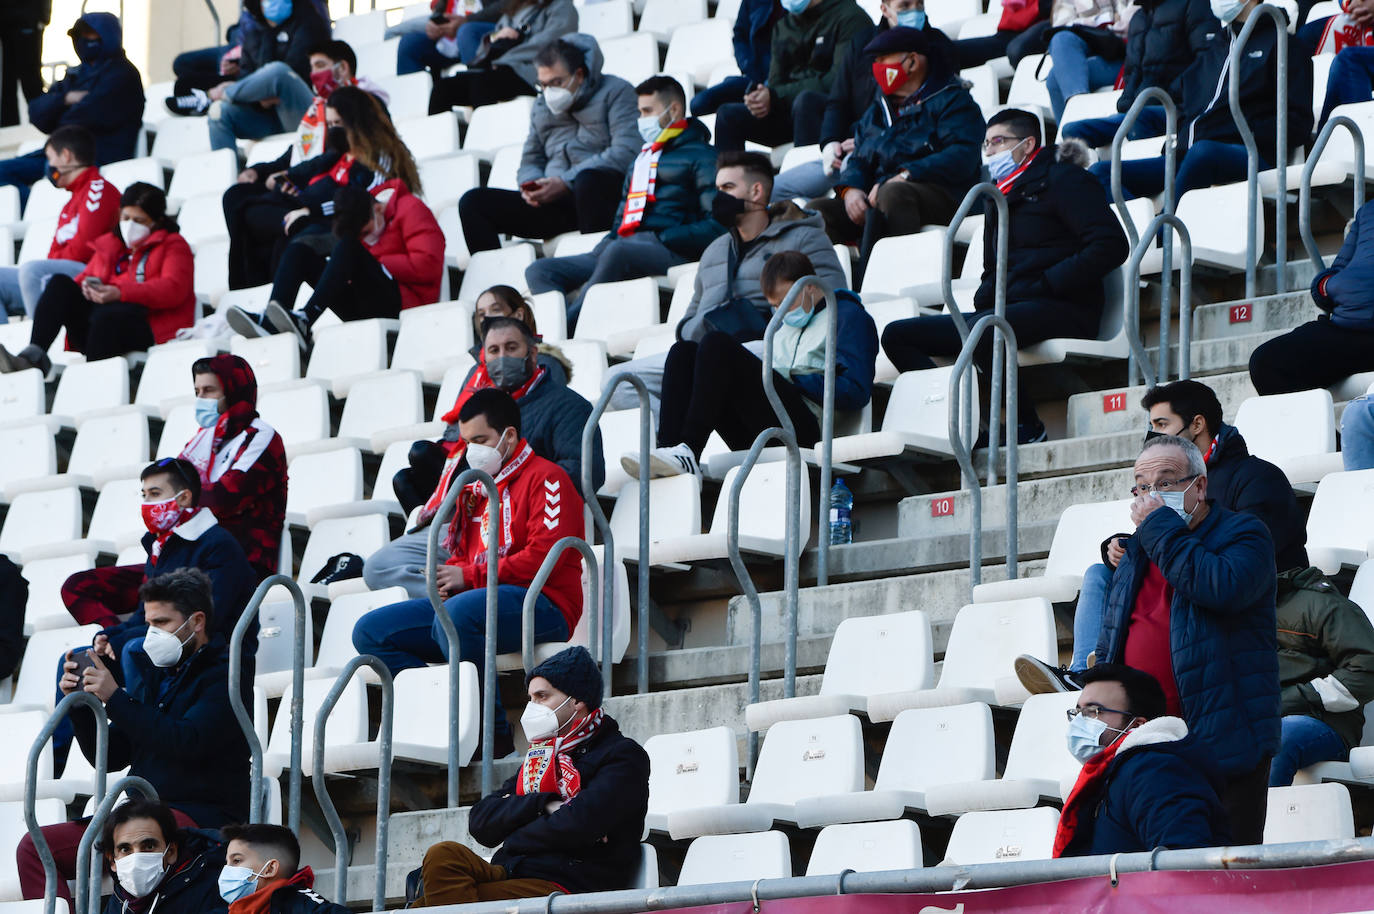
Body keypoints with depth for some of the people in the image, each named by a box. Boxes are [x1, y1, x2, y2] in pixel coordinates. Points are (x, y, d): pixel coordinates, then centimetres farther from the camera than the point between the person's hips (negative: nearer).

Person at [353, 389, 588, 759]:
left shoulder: (546, 478, -2)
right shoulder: (476, 490, 23)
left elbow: (544, 556, -15)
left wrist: (470, 576, -15)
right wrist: (448, 577, 5)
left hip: (541, 606, -9)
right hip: (476, 601, 9)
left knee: (457, 614, -40)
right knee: (371, 632, -5)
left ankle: (494, 733, -30)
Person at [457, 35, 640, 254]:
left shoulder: (615, 92, 4)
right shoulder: (542, 106, 24)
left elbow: (626, 154, -11)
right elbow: (529, 163, 25)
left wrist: (566, 183, -16)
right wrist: (530, 186, -2)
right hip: (555, 207, 6)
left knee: (587, 180, -41)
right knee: (472, 203, -8)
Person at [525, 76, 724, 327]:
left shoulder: (700, 156, 7)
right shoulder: (641, 160, 32)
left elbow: (717, 224, -5)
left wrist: (663, 238, -14)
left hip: (669, 251, -8)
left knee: (617, 251, -41)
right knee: (539, 271, -11)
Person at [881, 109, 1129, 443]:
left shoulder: (1062, 179, 1)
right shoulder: (996, 196, 25)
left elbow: (1110, 246, -12)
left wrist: (1045, 285, -15)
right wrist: (985, 298, 7)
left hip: (1061, 311, -9)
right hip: (1004, 310, 9)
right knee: (897, 336, -3)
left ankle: (1028, 427, -22)